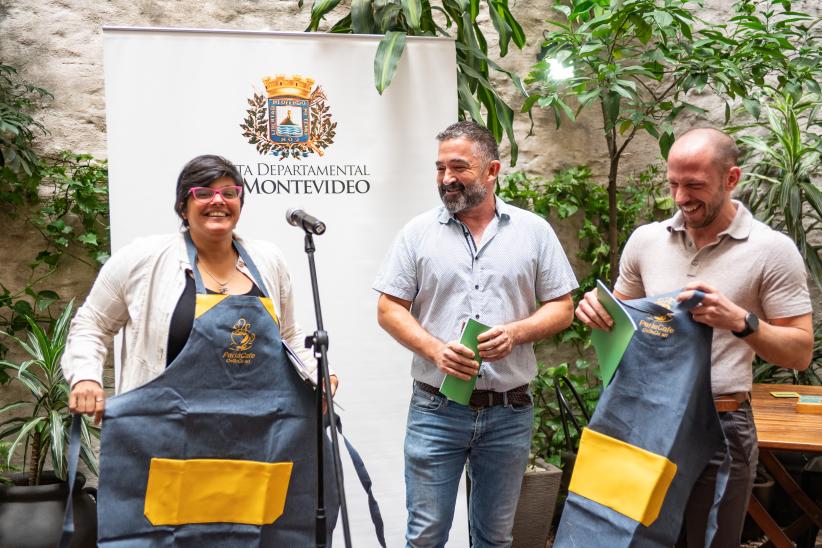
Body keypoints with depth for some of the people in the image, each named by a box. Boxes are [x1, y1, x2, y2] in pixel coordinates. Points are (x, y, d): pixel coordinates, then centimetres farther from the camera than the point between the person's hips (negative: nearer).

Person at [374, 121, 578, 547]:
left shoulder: (534, 231, 4)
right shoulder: (418, 233, 2)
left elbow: (562, 308, 4)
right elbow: (389, 309, 1)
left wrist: (516, 332, -15)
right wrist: (436, 349, -16)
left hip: (509, 413, 1)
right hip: (436, 410, -1)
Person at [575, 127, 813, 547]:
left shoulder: (772, 250, -8)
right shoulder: (645, 240, 3)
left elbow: (799, 352, -7)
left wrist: (741, 322, -24)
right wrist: (597, 311, -8)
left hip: (722, 427, -3)